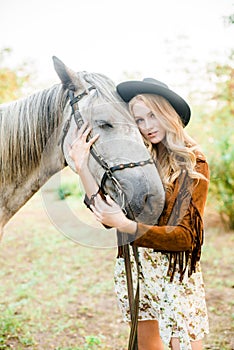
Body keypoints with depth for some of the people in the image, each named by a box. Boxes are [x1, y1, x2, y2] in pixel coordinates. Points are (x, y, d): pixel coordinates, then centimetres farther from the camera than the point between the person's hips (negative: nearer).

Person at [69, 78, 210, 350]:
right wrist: (82, 168, -13)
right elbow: (108, 213, -4)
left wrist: (125, 225, -30)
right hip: (133, 266, 5)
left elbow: (185, 236, -17)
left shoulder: (193, 165, -8)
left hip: (175, 271, -4)